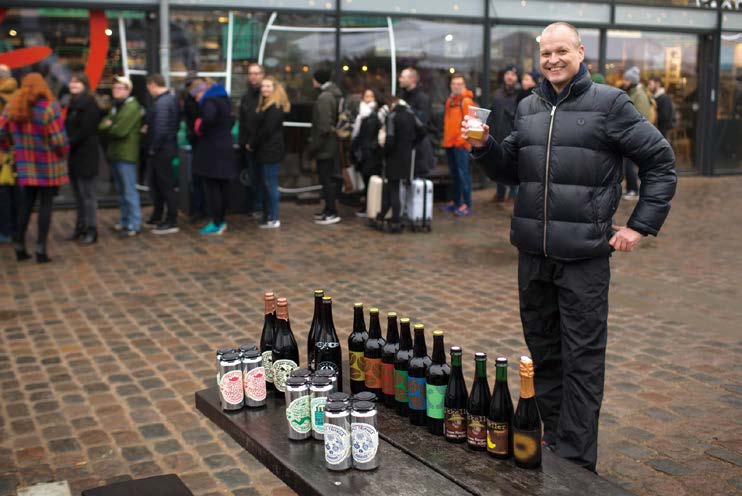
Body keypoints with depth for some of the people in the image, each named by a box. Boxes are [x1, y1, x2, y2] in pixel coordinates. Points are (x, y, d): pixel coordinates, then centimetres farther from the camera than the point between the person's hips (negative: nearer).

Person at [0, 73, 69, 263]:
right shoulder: (50, 107, -14)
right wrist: (64, 154, 2)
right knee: (45, 204, 2)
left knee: (27, 203, 15)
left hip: (25, 164, 5)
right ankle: (41, 249, 2)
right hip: (48, 165, -5)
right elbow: (59, 140, -17)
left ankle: (19, 246, 18)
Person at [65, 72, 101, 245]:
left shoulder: (90, 105, -10)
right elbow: (69, 127, 16)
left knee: (87, 193, -5)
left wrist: (67, 144, -19)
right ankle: (81, 225, 21)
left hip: (86, 155, -8)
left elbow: (85, 130, -17)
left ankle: (91, 229, 0)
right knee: (78, 193, 13)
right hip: (73, 155, 8)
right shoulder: (73, 104, 16)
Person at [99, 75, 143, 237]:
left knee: (129, 191, -6)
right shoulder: (115, 106, 18)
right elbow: (103, 126, 10)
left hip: (126, 154, -9)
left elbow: (120, 130, -20)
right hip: (114, 153, 9)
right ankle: (124, 221, 23)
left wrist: (107, 127, -2)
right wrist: (107, 126, -11)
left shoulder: (132, 107, -12)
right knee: (121, 191, 15)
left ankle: (134, 225, -2)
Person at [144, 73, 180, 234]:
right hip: (168, 146, 10)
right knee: (157, 184, 19)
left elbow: (161, 130, -27)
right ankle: (157, 217, 29)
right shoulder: (171, 99, 11)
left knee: (166, 185, -2)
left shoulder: (161, 103, -20)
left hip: (161, 150, -10)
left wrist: (152, 149, -15)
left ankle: (171, 222, 5)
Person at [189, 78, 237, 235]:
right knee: (221, 187, 14)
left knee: (211, 188, -2)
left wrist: (201, 129, -16)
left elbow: (209, 118, -34)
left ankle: (216, 224, 1)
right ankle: (222, 220, 20)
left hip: (212, 151, -9)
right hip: (225, 149, 9)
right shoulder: (224, 98, 15)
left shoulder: (209, 101, -14)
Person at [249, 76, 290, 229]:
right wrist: (252, 144, 9)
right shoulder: (266, 105, 19)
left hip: (271, 151, -10)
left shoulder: (275, 107, -13)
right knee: (267, 184, 13)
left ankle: (273, 218, -3)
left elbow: (266, 130, -18)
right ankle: (269, 215, 19)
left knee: (270, 184, -7)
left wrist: (252, 144, -9)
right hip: (265, 151, 10)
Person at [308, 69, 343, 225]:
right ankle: (329, 209, 24)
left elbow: (323, 127, -23)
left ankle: (332, 213, 1)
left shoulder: (324, 97, -18)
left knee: (326, 179, -3)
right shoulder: (335, 94, 11)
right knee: (329, 178, 15)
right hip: (333, 144, 9)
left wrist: (313, 146, -15)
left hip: (325, 146, -9)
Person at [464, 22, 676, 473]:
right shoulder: (529, 108, 12)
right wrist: (484, 146, -2)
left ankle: (576, 463, 8)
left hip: (585, 257, -6)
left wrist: (642, 225, -5)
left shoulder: (609, 103, -4)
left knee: (582, 361, 0)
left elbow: (661, 161, -1)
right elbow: (511, 168, 17)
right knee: (543, 352, 15)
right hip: (533, 254, 6)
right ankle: (552, 441, 30)